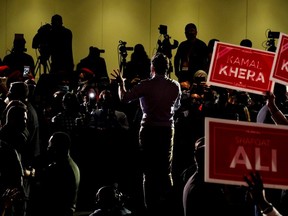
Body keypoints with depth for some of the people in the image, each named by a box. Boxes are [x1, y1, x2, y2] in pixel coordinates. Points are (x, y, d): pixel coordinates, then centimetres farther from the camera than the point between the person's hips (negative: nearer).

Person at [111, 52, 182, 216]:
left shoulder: (147, 85, -13)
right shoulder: (175, 86, -1)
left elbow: (124, 98, -12)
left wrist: (121, 83, 5)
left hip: (149, 129, -3)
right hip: (167, 129, 3)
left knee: (150, 169, 4)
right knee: (165, 169, 12)